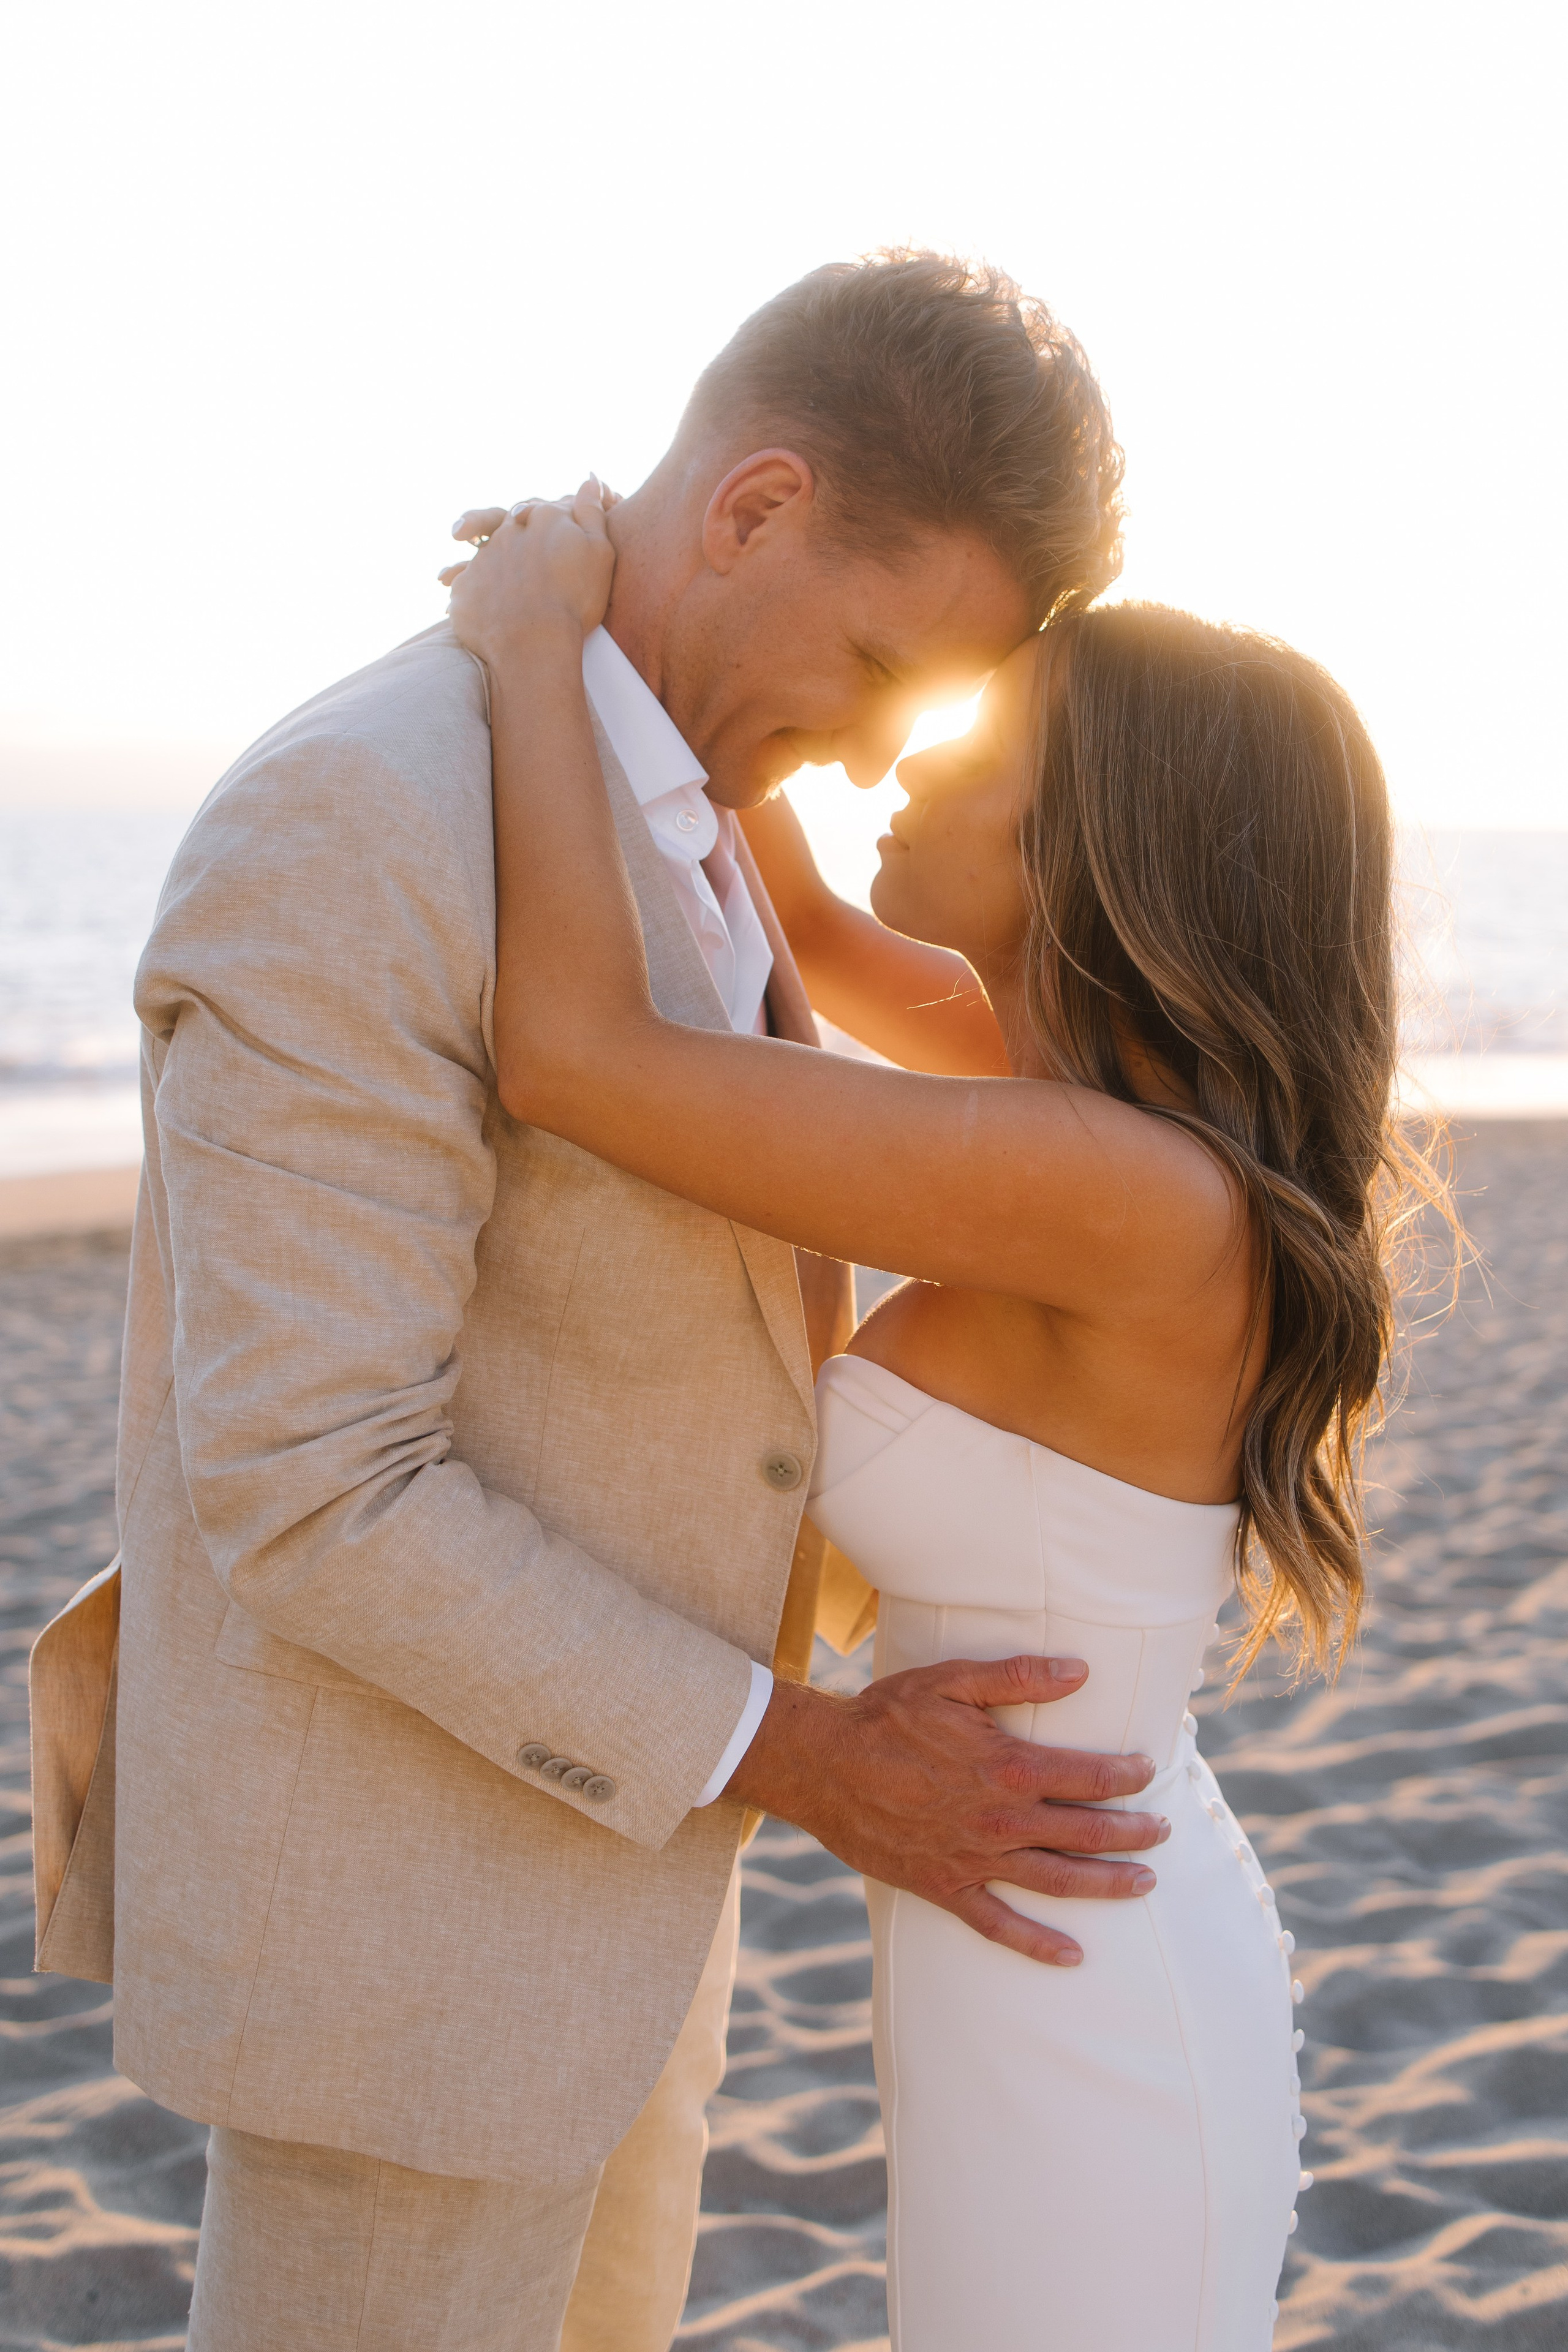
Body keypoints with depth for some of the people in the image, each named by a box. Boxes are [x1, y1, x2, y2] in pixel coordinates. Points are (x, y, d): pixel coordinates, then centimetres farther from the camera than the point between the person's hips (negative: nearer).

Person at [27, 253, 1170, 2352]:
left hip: (577, 1813, 10)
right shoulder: (352, 834, -26)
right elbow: (313, 1490, -26)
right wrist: (802, 1768, -21)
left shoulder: (664, 821, 6)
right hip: (392, 1882, -9)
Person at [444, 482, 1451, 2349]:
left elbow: (575, 1055, -30)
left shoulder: (1120, 1190, -28)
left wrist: (538, 651, -16)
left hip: (1080, 2070, -9)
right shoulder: (1138, 1093, -1)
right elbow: (812, 942, 13)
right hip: (1118, 1969, 9)